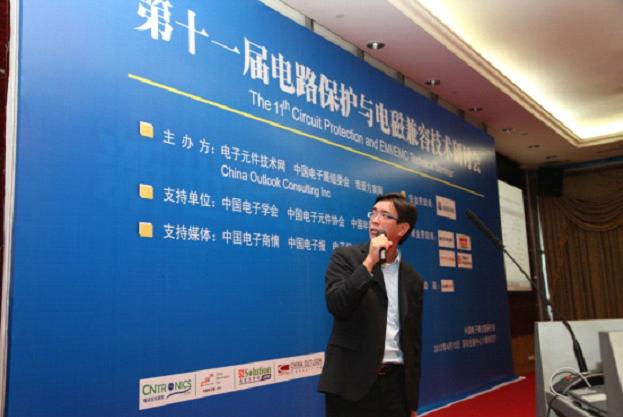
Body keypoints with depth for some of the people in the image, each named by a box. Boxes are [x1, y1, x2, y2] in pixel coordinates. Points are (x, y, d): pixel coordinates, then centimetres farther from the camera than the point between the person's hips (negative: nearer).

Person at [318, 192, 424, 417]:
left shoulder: (413, 279, 8)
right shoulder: (346, 257, -1)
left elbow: (413, 342, 11)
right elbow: (336, 306, -15)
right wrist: (369, 262, -17)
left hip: (396, 383, 3)